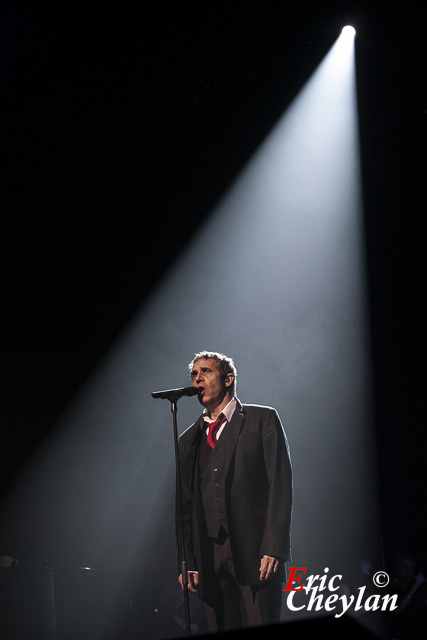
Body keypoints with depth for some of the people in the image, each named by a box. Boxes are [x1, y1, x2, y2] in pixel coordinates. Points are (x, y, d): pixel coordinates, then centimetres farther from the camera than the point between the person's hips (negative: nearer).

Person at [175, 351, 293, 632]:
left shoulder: (262, 419, 5)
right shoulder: (189, 439, 19)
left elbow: (280, 485, -3)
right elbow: (185, 504, 17)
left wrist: (273, 548, -12)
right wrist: (187, 563, 7)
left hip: (255, 553, -4)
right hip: (209, 558, 4)